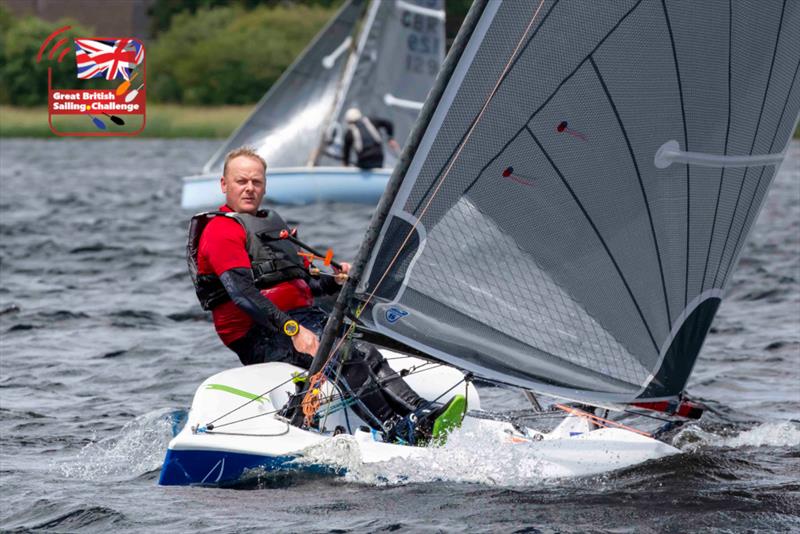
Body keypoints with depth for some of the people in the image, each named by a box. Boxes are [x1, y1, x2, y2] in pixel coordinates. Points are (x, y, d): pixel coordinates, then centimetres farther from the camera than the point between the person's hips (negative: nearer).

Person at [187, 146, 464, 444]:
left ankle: (423, 417, -30)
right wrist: (292, 329, -27)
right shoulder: (221, 229, -4)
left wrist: (333, 282, 6)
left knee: (368, 355, -15)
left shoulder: (271, 224, 26)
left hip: (306, 320, 8)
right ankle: (398, 433, -36)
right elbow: (241, 291, -19)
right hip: (261, 336, -8)